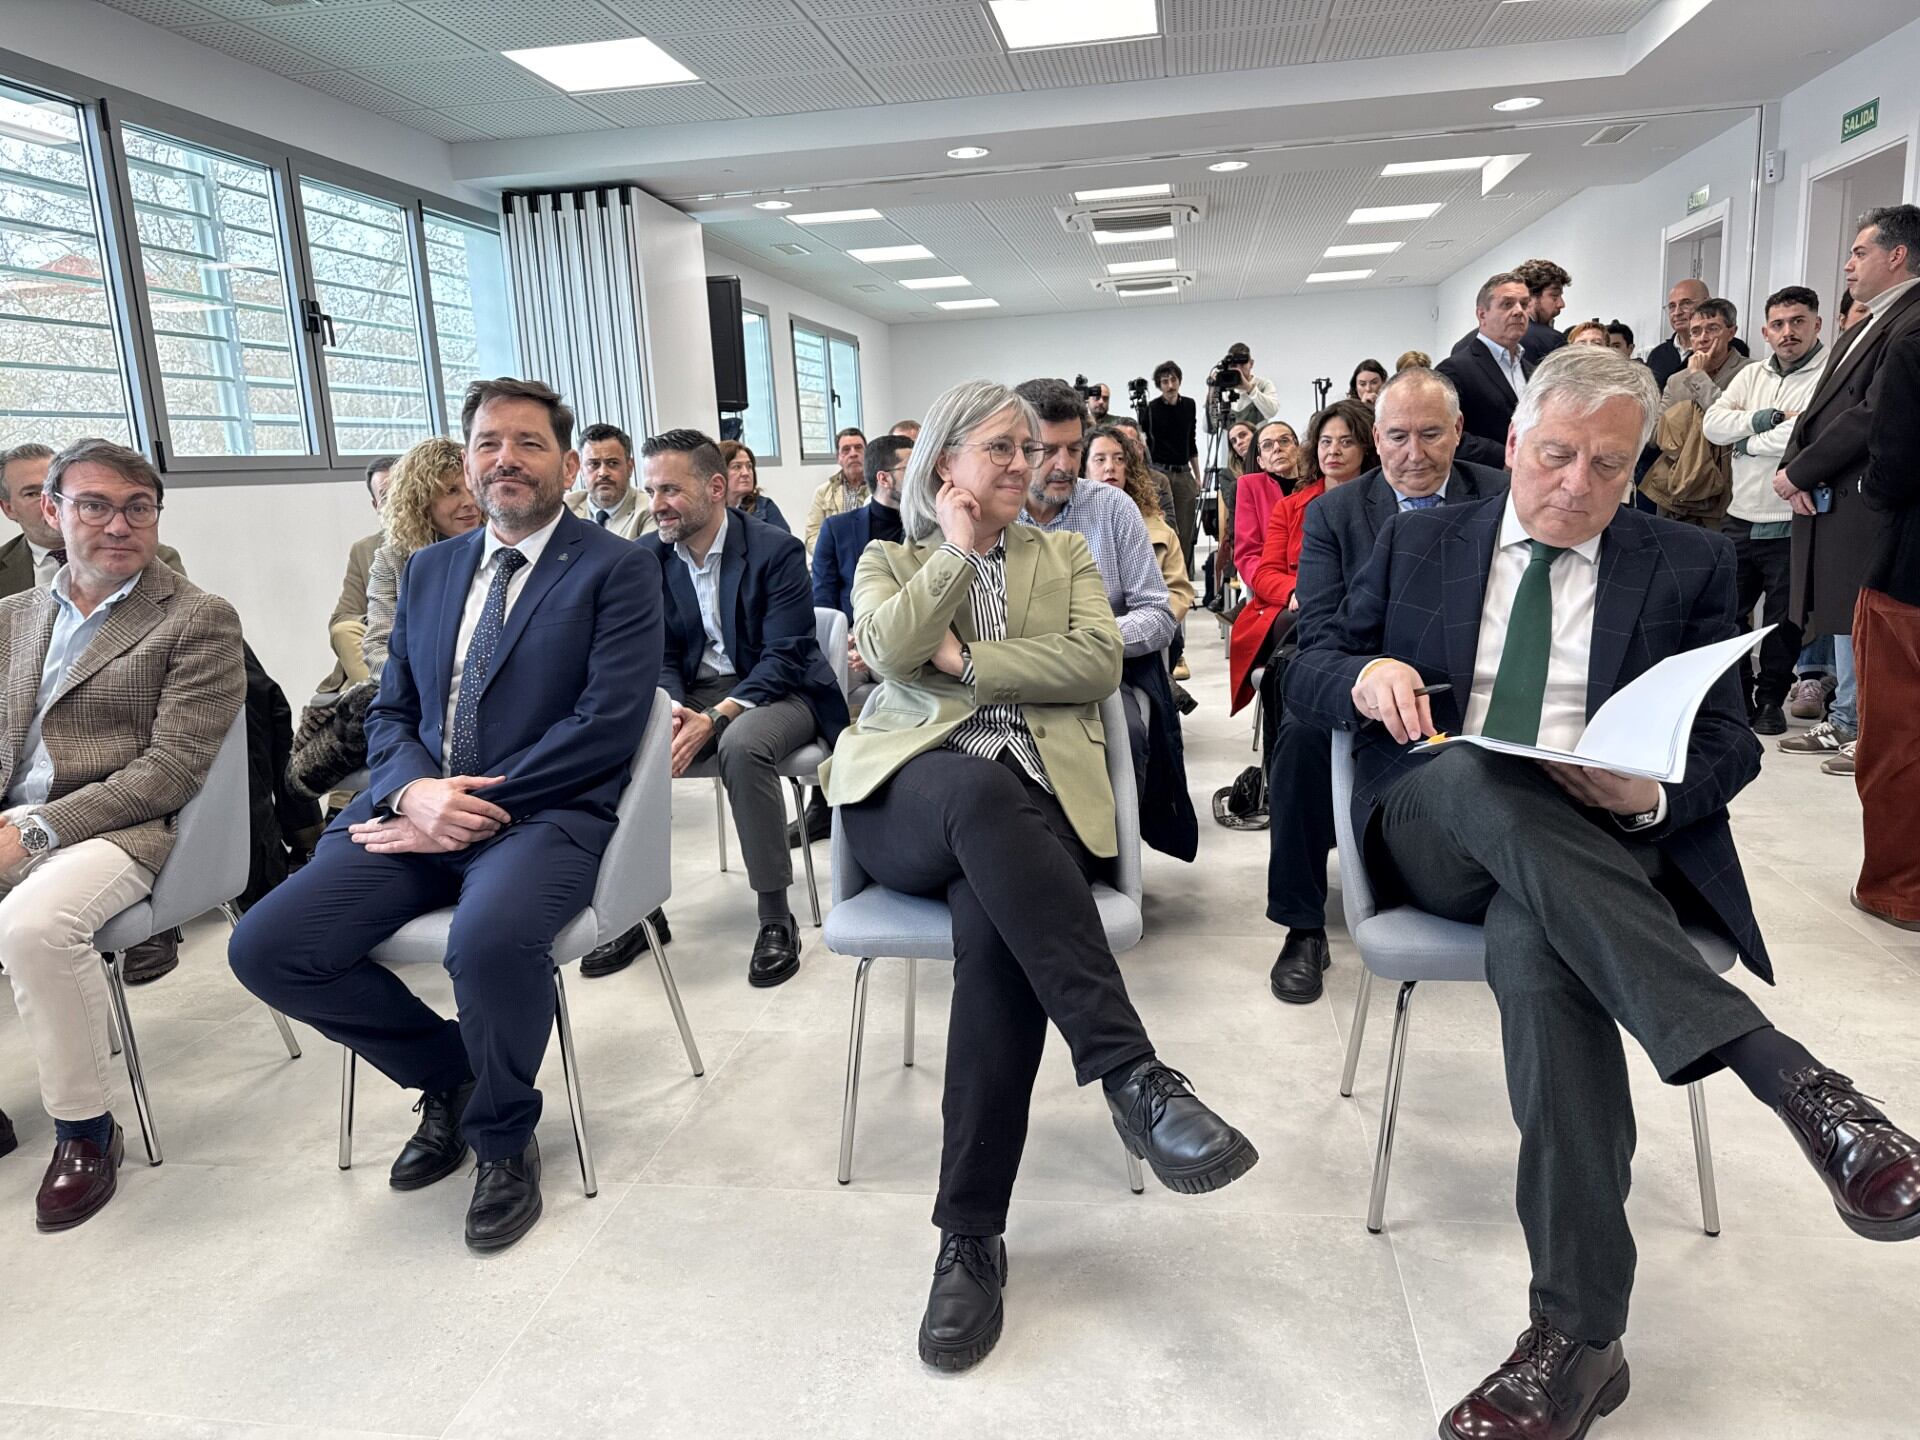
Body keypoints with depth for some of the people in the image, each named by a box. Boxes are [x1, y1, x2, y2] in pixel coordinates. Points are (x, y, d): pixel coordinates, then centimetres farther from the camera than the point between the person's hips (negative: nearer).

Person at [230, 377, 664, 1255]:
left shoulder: (617, 568, 0)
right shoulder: (429, 571, 19)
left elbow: (609, 722, -11)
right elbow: (390, 713, 16)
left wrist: (475, 804, -16)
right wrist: (414, 790, -8)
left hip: (543, 813, -6)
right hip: (420, 810, 6)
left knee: (489, 940, -36)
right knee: (264, 949, -12)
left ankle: (503, 1136, -3)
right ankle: (445, 1073, 13)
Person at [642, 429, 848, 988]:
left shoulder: (777, 551, -13)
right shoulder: (648, 558, 2)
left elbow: (784, 658, -17)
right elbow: (659, 657, 4)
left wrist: (713, 719, -29)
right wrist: (671, 708, -20)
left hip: (775, 690, -4)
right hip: (691, 693, 5)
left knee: (741, 745, -37)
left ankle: (776, 916, -23)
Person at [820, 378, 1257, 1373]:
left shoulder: (1065, 555, 24)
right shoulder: (888, 562, 22)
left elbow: (1099, 663, 4)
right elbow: (891, 648, -3)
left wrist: (968, 660, -1)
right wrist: (958, 548, 5)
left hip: (1027, 803, 1)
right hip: (912, 798, 0)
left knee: (995, 927, -34)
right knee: (980, 790, -40)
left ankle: (972, 1237, -26)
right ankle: (1132, 1074, -42)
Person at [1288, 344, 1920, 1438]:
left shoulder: (1691, 566, 12)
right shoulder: (1419, 544, 14)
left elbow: (1730, 741, 8)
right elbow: (1308, 672, 12)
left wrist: (1653, 798, -17)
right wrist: (1364, 676, -14)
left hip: (1600, 848, 0)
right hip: (1436, 835, 1)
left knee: (1533, 939, -37)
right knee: (1480, 776, -37)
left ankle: (1582, 1334, -33)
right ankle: (1778, 1068, -39)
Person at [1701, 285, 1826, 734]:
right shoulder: (1751, 376, 12)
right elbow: (1712, 425, 0)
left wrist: (1748, 443, -7)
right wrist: (1768, 418, -13)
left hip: (1791, 528, -5)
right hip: (1740, 519, 6)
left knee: (1784, 623, 6)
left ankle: (1770, 700, 22)